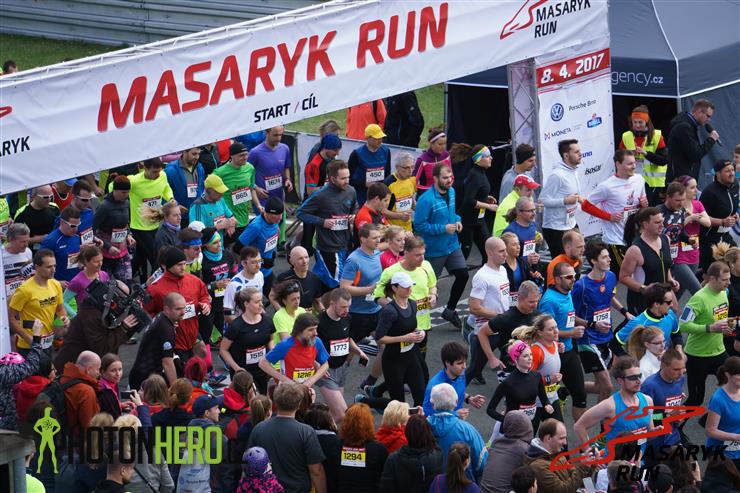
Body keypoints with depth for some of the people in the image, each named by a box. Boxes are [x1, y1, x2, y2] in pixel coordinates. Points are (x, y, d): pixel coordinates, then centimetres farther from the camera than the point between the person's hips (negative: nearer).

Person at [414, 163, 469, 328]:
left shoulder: (451, 192, 2)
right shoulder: (426, 200, -24)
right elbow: (419, 225, -22)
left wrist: (457, 220, -1)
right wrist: (443, 229, -24)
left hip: (452, 246, 7)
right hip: (434, 250, -7)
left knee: (462, 275, 6)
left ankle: (450, 310, 25)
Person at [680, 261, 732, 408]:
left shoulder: (723, 293, 3)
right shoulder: (699, 299, -22)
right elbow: (683, 325, -27)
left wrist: (727, 325, -1)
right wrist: (711, 328, -31)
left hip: (718, 352, 7)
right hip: (698, 356, -7)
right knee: (695, 399, 1)